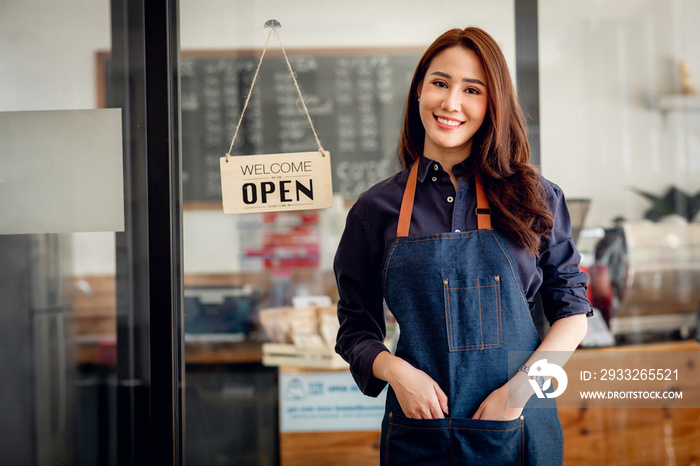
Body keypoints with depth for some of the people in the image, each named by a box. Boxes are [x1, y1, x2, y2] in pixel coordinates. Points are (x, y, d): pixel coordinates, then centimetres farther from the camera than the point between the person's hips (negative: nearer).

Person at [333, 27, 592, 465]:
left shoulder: (534, 197, 0)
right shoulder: (377, 209, 1)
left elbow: (573, 312, 3)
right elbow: (356, 327, 6)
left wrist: (520, 386, -11)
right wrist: (395, 371, -13)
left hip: (518, 425, 0)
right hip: (419, 427, 0)